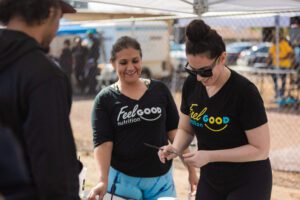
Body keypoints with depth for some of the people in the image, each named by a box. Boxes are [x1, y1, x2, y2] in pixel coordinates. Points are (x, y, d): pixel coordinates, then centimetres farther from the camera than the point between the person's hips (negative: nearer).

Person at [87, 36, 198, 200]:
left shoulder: (160, 90, 2)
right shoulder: (105, 99, -4)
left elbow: (174, 131, 7)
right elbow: (102, 141, -10)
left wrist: (191, 168, 3)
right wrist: (103, 180, -23)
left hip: (161, 179, 2)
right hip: (122, 179, -2)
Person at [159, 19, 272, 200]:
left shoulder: (245, 92, -23)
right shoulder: (191, 85, -7)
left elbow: (261, 149, -20)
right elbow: (185, 129, 7)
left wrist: (210, 156, -25)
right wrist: (176, 148, -14)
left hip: (248, 184, -5)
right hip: (209, 181, 5)